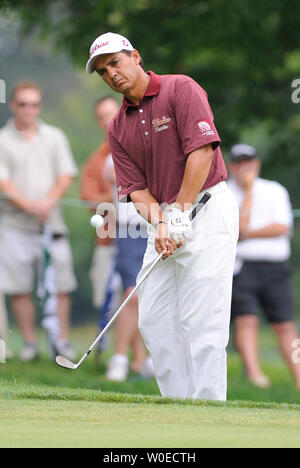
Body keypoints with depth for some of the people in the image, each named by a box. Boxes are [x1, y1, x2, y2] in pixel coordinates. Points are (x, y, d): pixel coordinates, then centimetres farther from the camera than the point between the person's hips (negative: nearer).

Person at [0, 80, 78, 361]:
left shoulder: (54, 137, 13)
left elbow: (66, 175, 6)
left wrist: (48, 201, -11)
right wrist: (28, 204, -18)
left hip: (51, 222, 2)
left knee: (61, 283, -2)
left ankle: (63, 341, 5)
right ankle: (29, 343, 7)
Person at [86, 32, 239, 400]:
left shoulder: (180, 89, -7)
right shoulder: (118, 128, 13)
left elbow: (202, 149, -16)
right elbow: (136, 187, 5)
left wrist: (179, 212, -18)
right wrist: (159, 223, -15)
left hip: (206, 209, -8)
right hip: (167, 221, 8)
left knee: (200, 320, -13)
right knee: (154, 320, 5)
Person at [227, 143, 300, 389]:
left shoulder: (275, 191, 13)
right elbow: (240, 225, -9)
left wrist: (247, 234, -6)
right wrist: (248, 190, -5)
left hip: (276, 267, 2)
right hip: (241, 266, -2)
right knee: (246, 320, -16)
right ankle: (254, 374, -26)